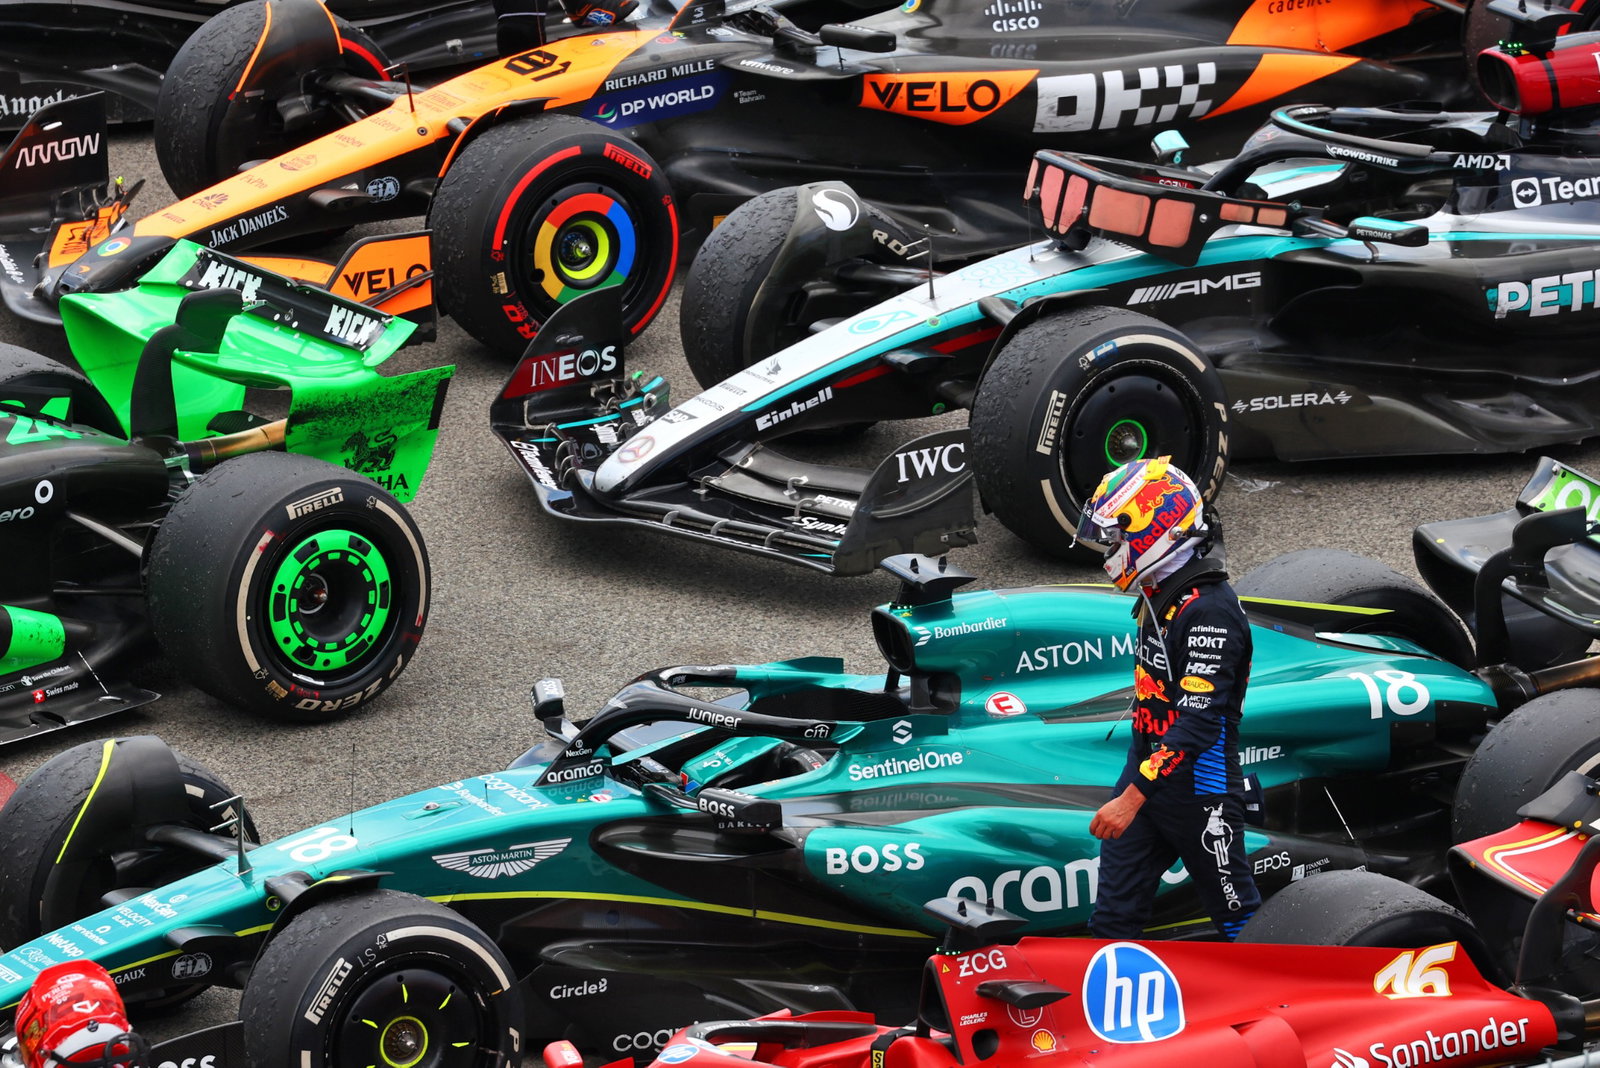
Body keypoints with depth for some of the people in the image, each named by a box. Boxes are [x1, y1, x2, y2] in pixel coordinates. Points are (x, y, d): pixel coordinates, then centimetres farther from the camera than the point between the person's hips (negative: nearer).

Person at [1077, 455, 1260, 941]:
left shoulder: (1210, 612, -23)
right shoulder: (1158, 596, 8)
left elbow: (1198, 723, -29)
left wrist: (1133, 796, -31)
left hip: (1199, 792, -9)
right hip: (1145, 773, 9)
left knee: (1237, 914, 6)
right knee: (1113, 916, 8)